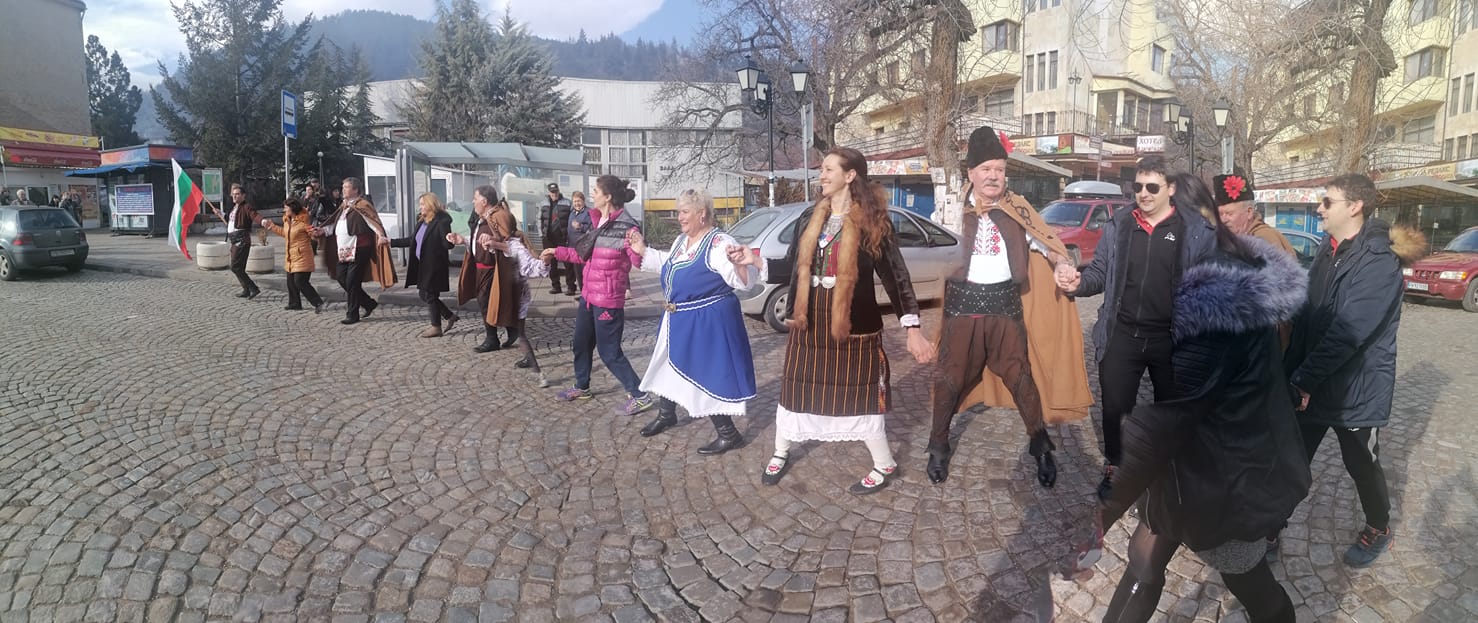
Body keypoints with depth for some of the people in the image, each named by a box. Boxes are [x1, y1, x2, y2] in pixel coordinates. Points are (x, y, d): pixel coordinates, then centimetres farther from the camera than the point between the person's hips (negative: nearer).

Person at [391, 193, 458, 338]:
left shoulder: (442, 222, -15)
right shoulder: (423, 222, 12)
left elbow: (448, 244, -23)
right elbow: (411, 240, 20)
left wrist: (451, 241, -46)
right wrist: (391, 242, 21)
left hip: (435, 266, -9)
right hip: (423, 266, 9)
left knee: (430, 295, 1)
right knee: (424, 295, 15)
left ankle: (436, 327, 15)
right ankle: (450, 317, 26)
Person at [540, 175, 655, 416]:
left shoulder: (626, 227, -21)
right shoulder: (597, 222, 7)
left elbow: (640, 261, -26)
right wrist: (557, 252, 25)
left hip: (608, 300, -9)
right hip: (588, 294, 9)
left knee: (610, 352, -1)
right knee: (581, 343, 22)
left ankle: (640, 396, 12)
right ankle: (582, 387, 43)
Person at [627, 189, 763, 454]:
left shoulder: (719, 243, -20)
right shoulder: (682, 240, 8)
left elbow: (744, 280, -29)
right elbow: (667, 265, 27)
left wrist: (739, 264, -50)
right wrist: (642, 251, 23)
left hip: (707, 322, -9)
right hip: (678, 320, 9)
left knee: (706, 375, -3)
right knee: (669, 365, 22)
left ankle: (728, 435, 11)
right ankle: (666, 415, 45)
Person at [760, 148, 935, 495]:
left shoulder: (872, 221, -8)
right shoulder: (809, 219, 7)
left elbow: (895, 274, -9)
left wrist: (912, 328, -14)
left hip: (853, 324, -5)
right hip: (811, 322, 5)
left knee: (859, 394, 2)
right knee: (794, 388, 12)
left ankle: (885, 466, 23)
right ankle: (780, 455, 33)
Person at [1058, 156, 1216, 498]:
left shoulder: (1197, 230, -5)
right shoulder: (1118, 225, 4)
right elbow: (1100, 272, 8)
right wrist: (1079, 283, -15)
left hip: (1172, 339, -1)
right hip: (1122, 335, 2)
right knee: (1115, 407, 9)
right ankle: (1114, 467, 30)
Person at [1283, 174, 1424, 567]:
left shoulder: (1379, 261, -19)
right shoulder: (1327, 251, 6)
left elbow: (1348, 332, -26)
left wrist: (1303, 379, -24)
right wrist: (1292, 373, 4)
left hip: (1356, 391, -6)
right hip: (1311, 386, 6)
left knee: (1361, 466, 15)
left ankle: (1378, 530, 38)